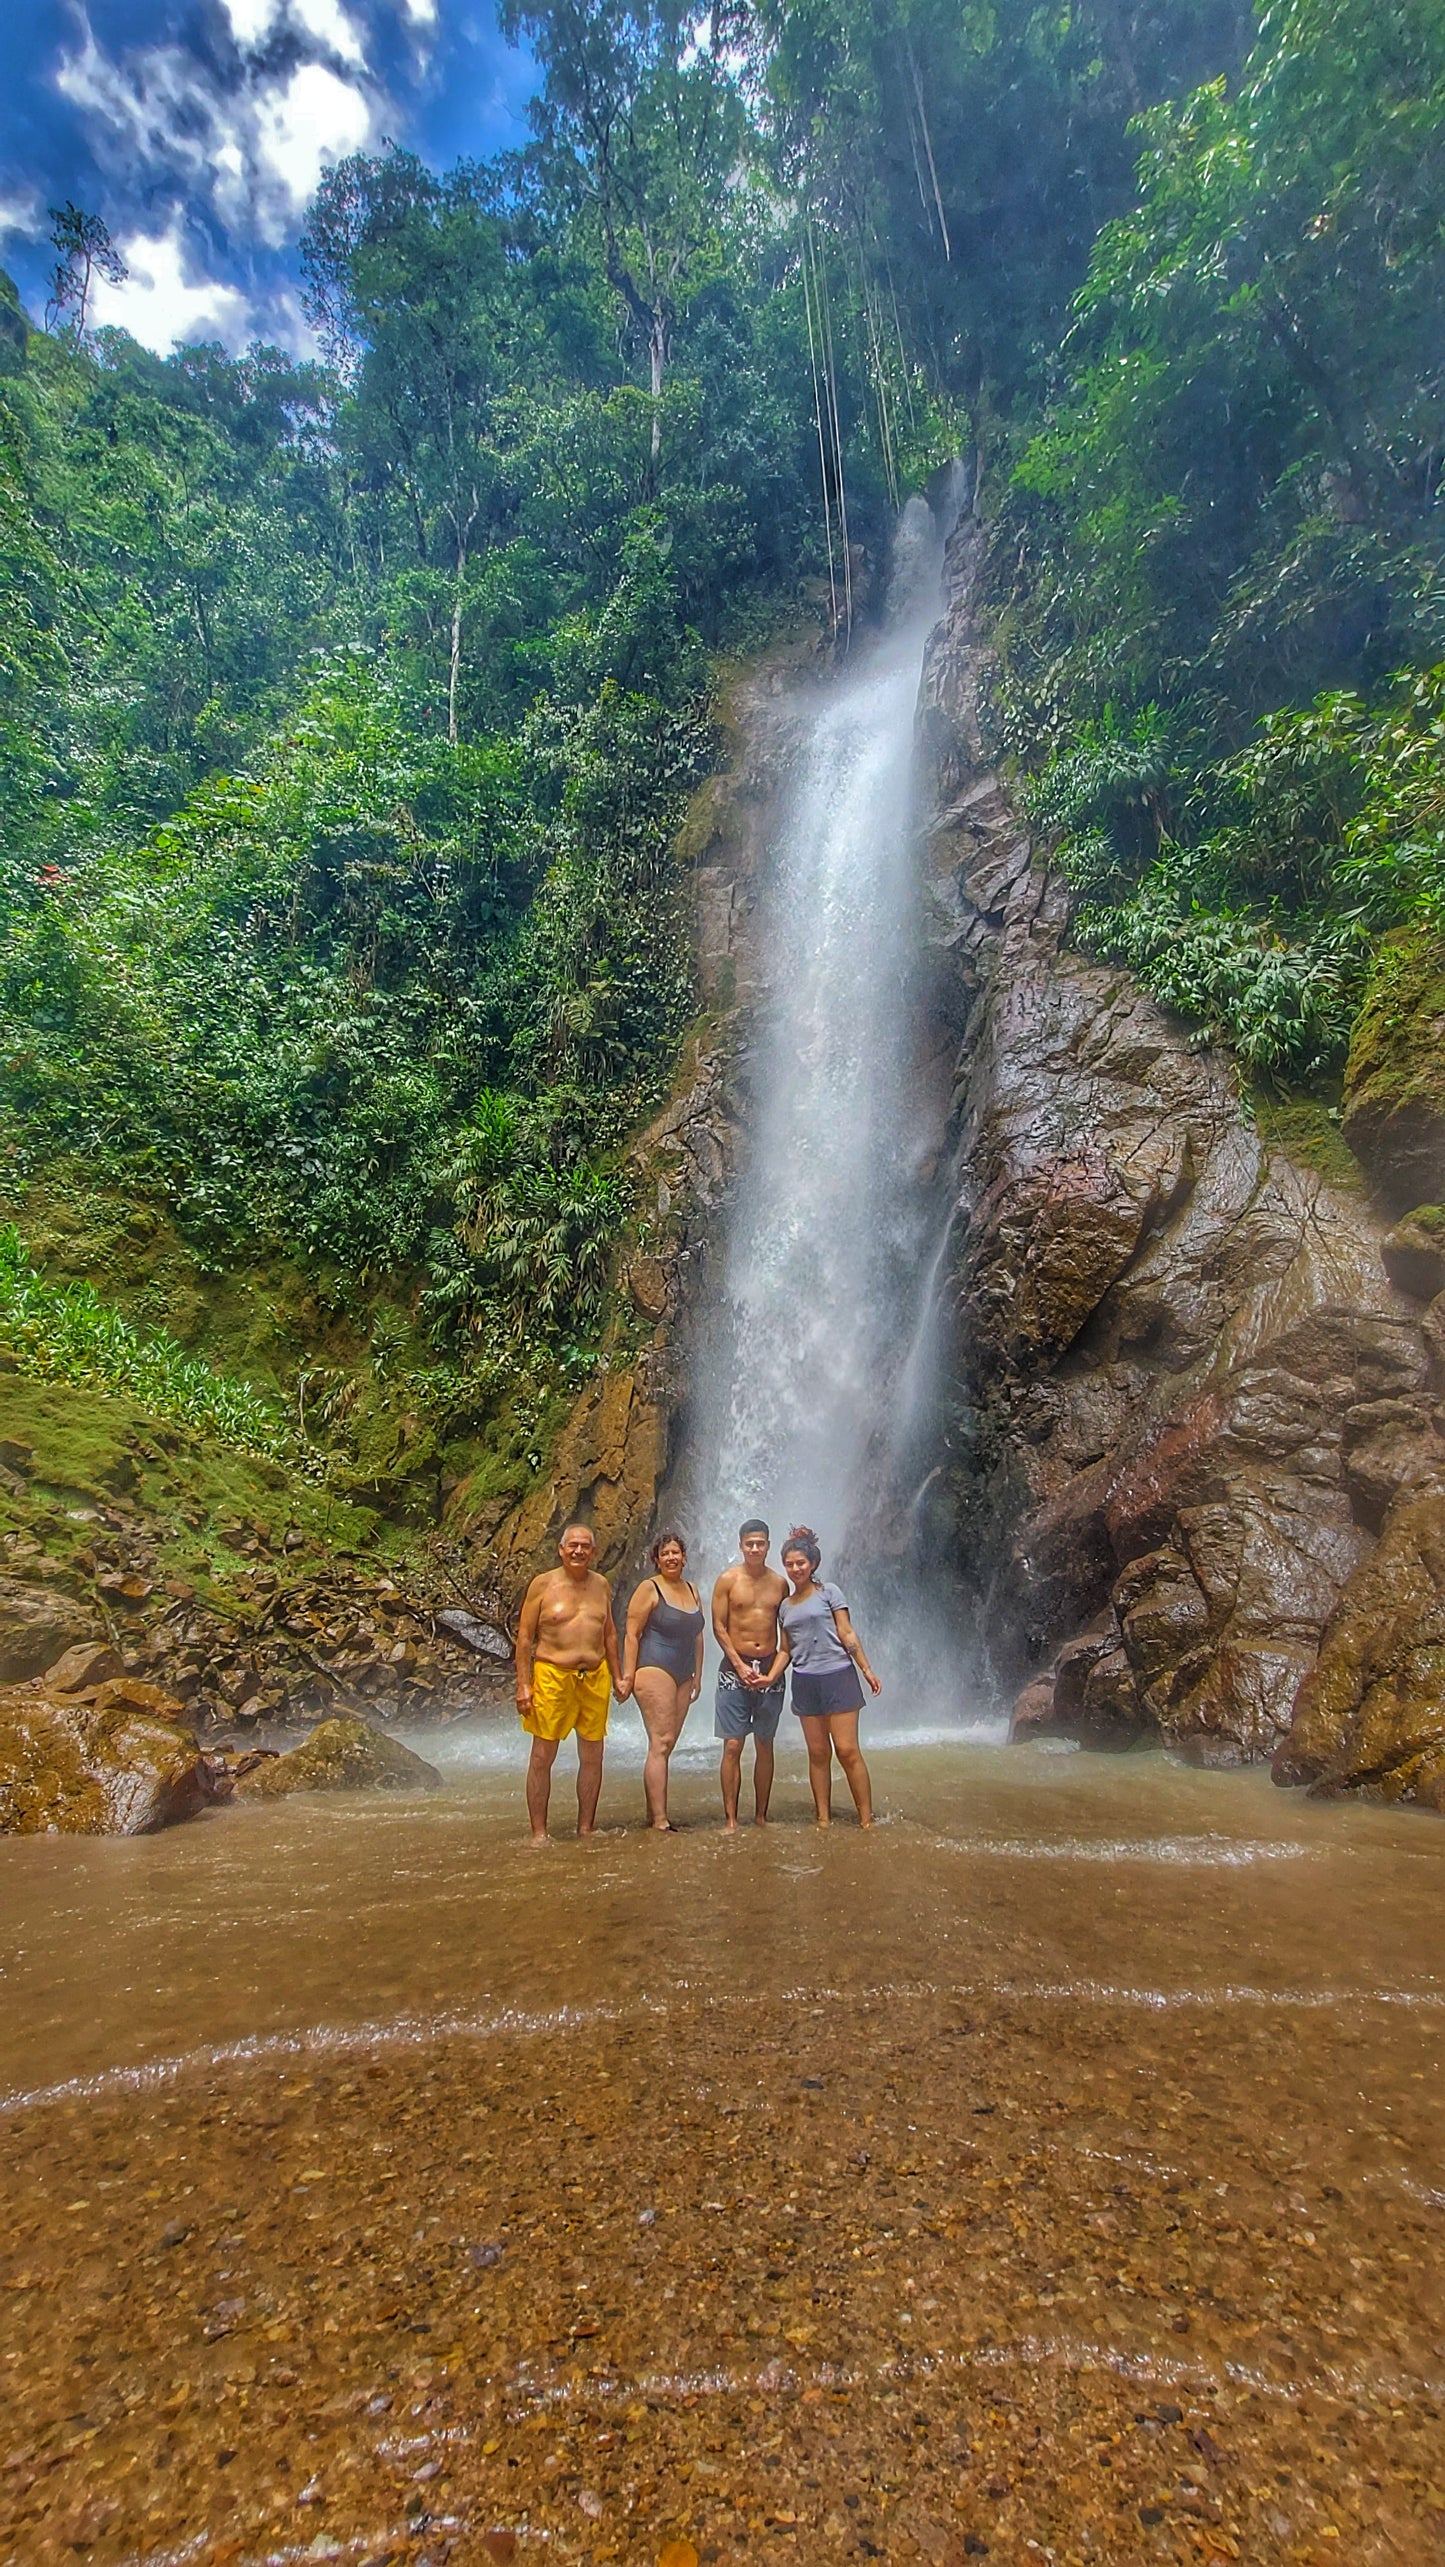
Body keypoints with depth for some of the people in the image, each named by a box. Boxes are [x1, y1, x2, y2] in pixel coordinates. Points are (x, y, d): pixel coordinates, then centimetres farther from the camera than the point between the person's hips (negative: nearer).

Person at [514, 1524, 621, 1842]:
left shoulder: (601, 1585, 9)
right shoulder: (543, 1584, -4)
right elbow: (525, 1637, -3)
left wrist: (617, 1676, 15)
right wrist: (523, 1685, -8)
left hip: (595, 1677, 4)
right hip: (552, 1674, -4)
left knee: (592, 1756, 9)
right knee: (542, 1757, 1)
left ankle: (586, 1827, 21)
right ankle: (539, 1833, 12)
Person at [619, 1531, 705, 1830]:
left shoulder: (692, 1591, 14)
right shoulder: (649, 1589, -5)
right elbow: (632, 1634, -8)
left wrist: (697, 1676, 18)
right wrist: (628, 1676, -13)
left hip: (683, 1676, 7)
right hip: (654, 1671, -7)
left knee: (667, 1746, 7)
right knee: (660, 1744, -11)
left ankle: (653, 1815, 14)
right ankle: (660, 1822, -10)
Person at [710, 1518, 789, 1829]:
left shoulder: (780, 1583, 6)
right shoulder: (728, 1580, -2)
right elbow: (719, 1627, -4)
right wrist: (740, 1666, -10)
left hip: (770, 1669, 3)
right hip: (735, 1667, -3)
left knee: (765, 1746, 9)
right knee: (732, 1746, -4)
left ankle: (761, 1816, 18)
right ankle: (730, 1819, 2)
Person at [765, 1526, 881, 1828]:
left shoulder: (829, 1592, 2)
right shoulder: (785, 1606, 14)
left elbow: (846, 1634, -1)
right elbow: (785, 1649, 15)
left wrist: (866, 1670, -6)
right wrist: (770, 1677, 1)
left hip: (837, 1675, -4)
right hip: (804, 1682, 4)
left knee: (847, 1750, -6)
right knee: (818, 1752, 5)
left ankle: (866, 1820, 0)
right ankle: (823, 1819, 12)